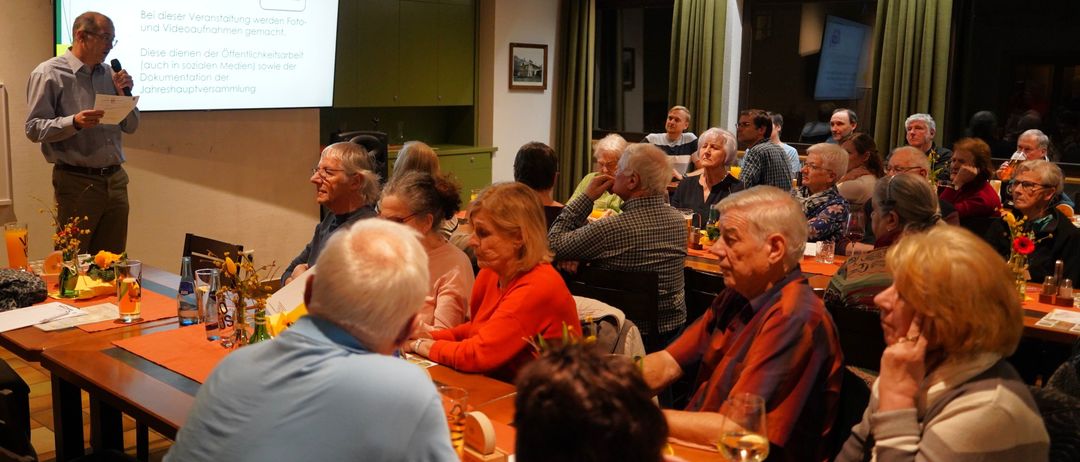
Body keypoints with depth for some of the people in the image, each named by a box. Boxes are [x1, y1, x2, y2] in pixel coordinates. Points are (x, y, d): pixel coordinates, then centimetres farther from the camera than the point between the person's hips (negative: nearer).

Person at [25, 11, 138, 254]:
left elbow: (131, 127, 15)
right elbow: (34, 128, -9)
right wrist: (74, 123, -24)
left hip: (115, 180, 5)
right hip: (77, 182, -5)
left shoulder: (109, 74, 12)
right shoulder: (48, 73, -4)